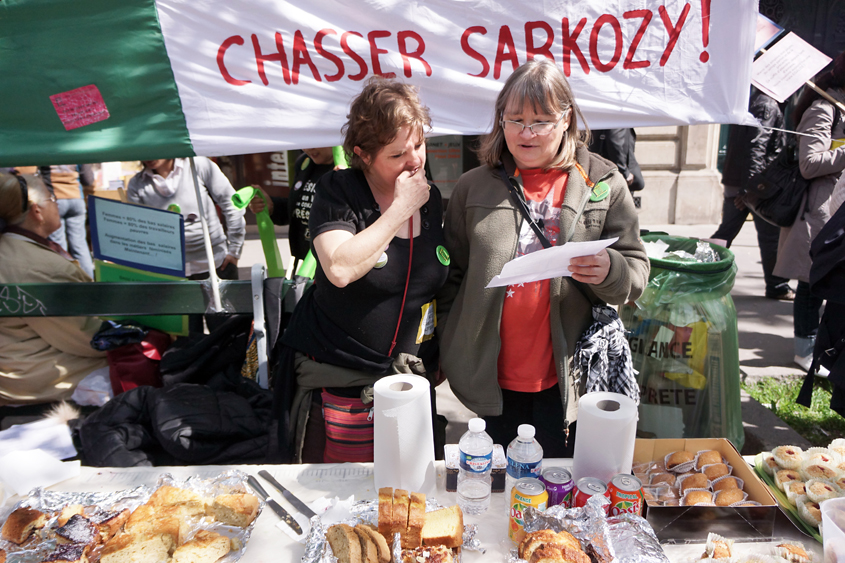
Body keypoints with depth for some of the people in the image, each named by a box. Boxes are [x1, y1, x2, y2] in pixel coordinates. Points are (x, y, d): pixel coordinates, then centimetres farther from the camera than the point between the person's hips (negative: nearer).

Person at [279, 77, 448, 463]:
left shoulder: (431, 199, 4)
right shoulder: (337, 191, -10)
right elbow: (340, 269, -27)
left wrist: (437, 358, 13)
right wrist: (401, 208, -21)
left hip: (413, 383, 4)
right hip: (339, 384, -4)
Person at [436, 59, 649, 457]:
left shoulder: (604, 184, 0)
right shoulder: (473, 187, 3)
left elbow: (636, 272, 0)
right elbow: (452, 274, 8)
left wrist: (608, 271, -23)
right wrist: (444, 351, 7)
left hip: (566, 376, -1)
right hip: (493, 376, 2)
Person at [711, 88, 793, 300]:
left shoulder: (749, 102, 17)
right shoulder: (768, 106, -12)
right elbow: (756, 147, -21)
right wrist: (749, 188, -25)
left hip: (733, 181, 9)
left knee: (726, 232, 10)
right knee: (771, 236, 2)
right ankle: (777, 287, 13)